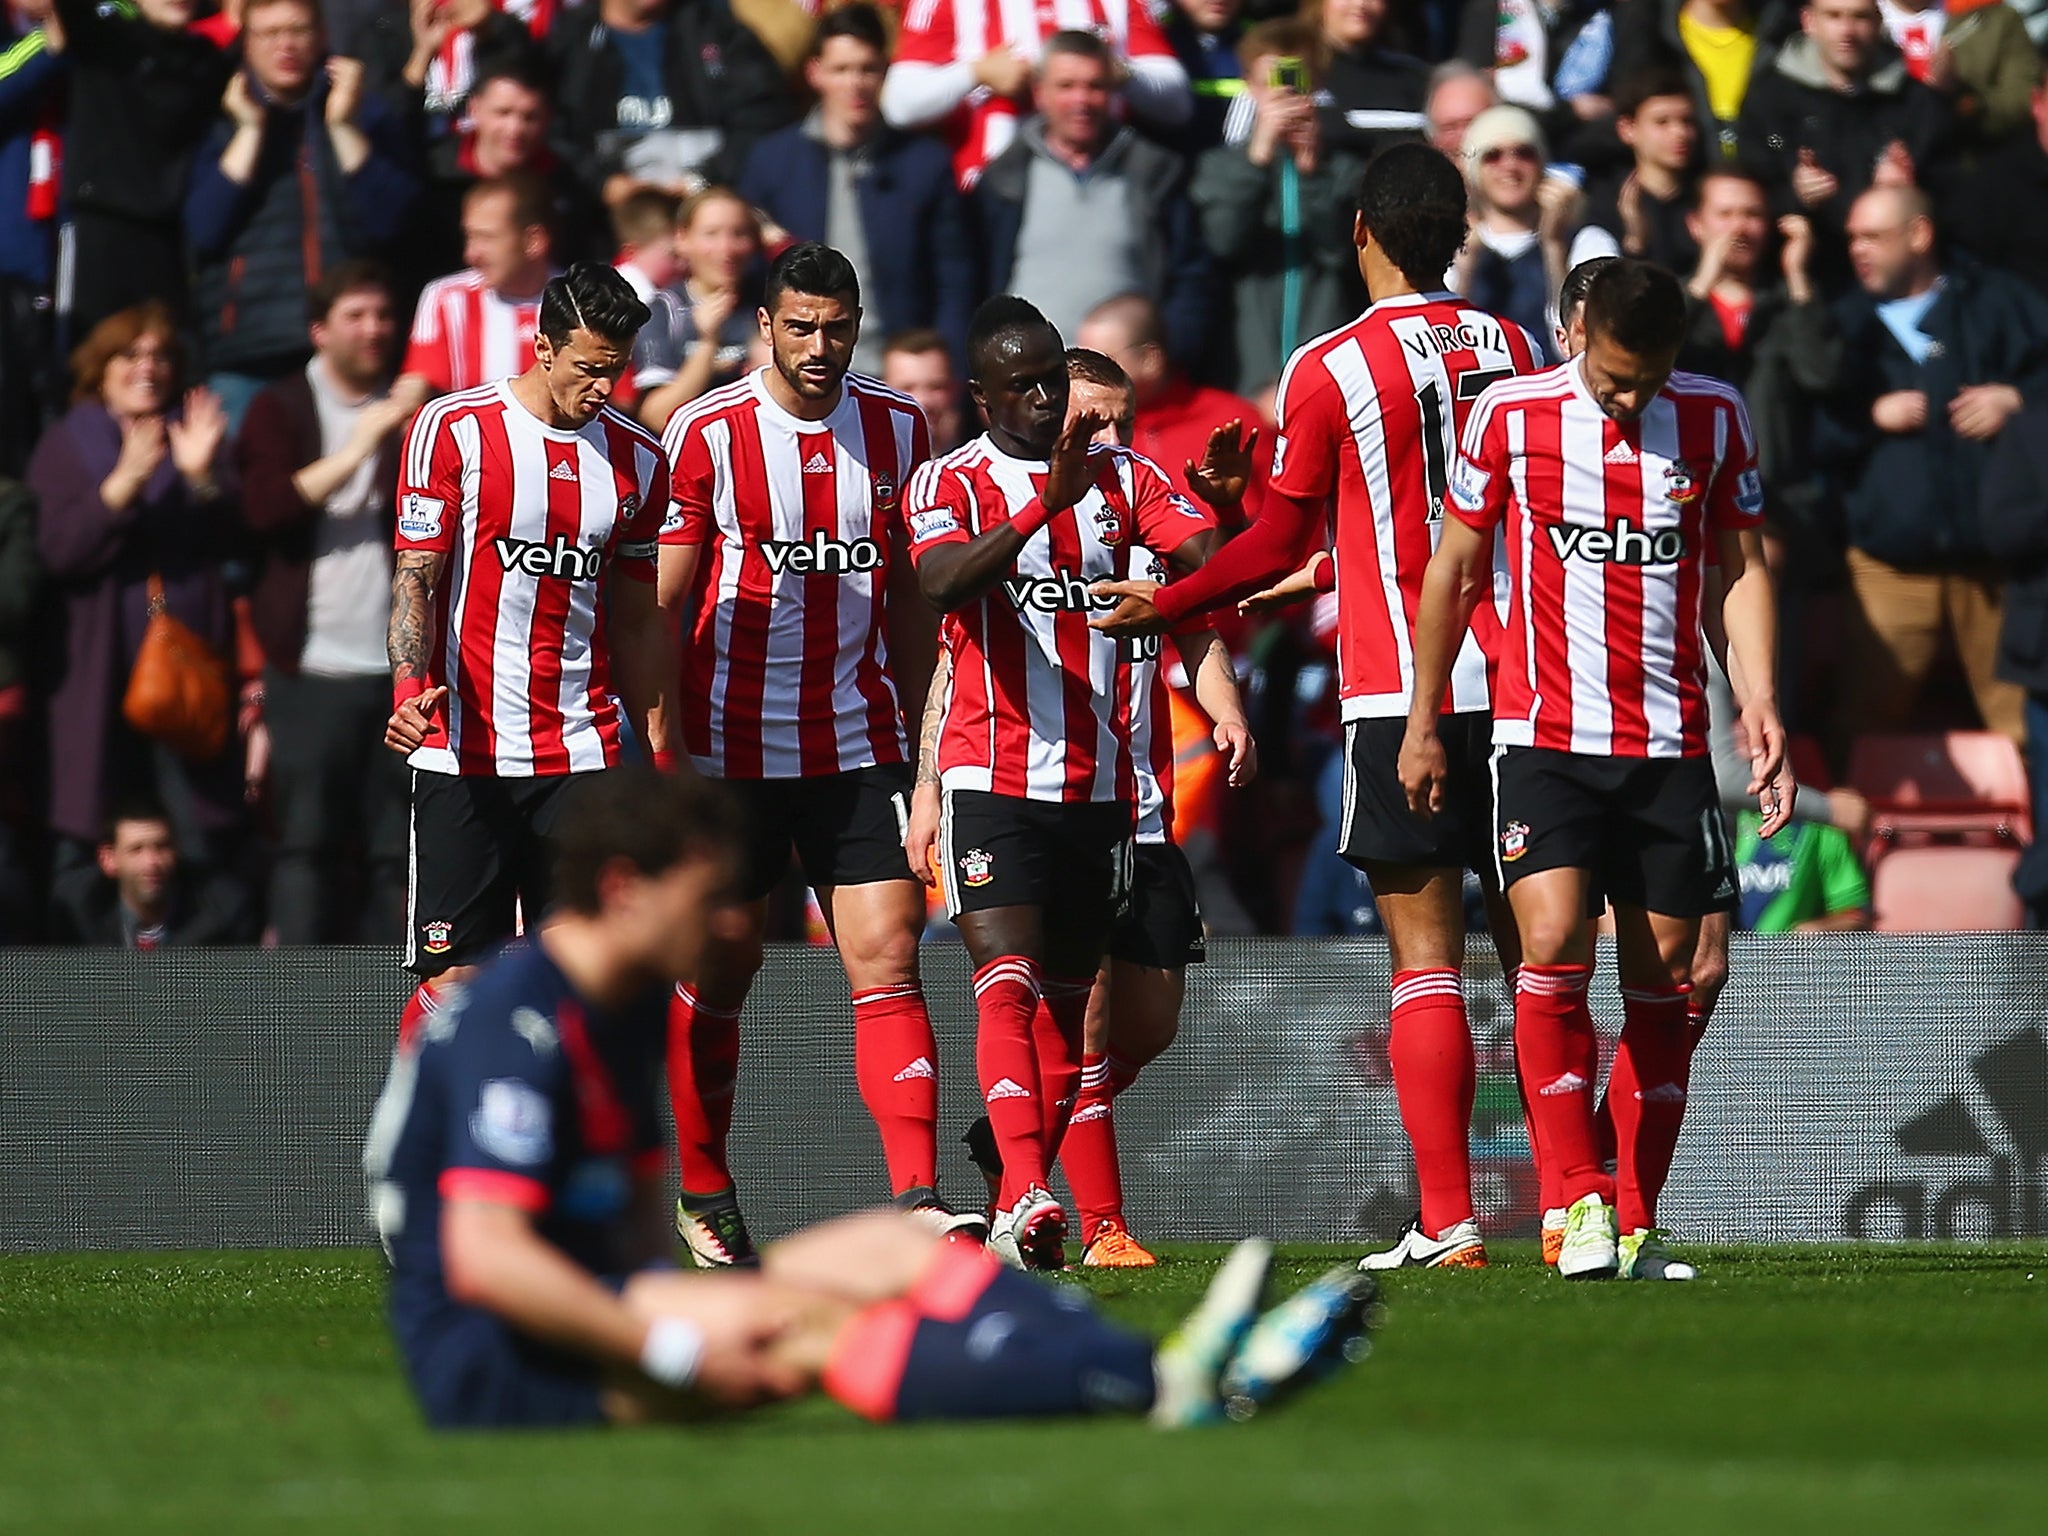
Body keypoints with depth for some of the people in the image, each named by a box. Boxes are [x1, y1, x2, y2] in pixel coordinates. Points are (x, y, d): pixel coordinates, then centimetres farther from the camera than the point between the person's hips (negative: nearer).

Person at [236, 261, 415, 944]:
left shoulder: (408, 410, 13)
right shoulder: (282, 410, 7)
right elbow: (264, 507, -9)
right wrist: (357, 449, -16)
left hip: (399, 666, 2)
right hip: (312, 663, -2)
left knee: (394, 849, 1)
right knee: (307, 842, -4)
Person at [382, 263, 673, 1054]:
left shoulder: (638, 459, 9)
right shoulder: (452, 429, -2)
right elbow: (415, 577, -3)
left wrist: (660, 756, 12)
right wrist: (411, 688, -21)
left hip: (584, 757, 3)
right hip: (463, 751, -3)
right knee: (451, 976, -6)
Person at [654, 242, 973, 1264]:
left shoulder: (897, 430, 6)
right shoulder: (708, 432, -5)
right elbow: (660, 603, -2)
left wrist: (923, 736, 15)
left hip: (859, 746, 2)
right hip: (731, 747, -2)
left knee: (888, 961, -9)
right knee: (719, 974, 6)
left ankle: (916, 1199, -17)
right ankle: (703, 1195, 23)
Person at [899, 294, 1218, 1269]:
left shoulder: (1122, 476, 11)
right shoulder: (952, 483, -1)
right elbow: (943, 582, -22)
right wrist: (1047, 505, -35)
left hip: (1100, 784, 5)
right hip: (992, 778, -5)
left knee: (1066, 1001, 8)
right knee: (1008, 985, -17)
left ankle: (1020, 1204, 15)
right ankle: (1027, 1196, -28)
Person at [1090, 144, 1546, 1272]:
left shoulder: (1328, 369, -5)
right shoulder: (1508, 351, 9)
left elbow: (1281, 540, 1)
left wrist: (1162, 605, 15)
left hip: (1397, 697, -4)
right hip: (1512, 682, 4)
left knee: (1427, 962, -5)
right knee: (1536, 956, 8)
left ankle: (1448, 1221, -9)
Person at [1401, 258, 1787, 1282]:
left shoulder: (1714, 419, 3)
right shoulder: (1512, 415, -2)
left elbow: (1742, 568, 11)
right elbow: (1455, 568, 7)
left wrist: (1759, 700, -2)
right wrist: (1423, 724, 8)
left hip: (1671, 744, 2)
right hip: (1544, 736, -2)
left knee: (1661, 979, 3)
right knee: (1552, 949, -18)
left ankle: (1637, 1224, 11)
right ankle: (1581, 1204, -14)